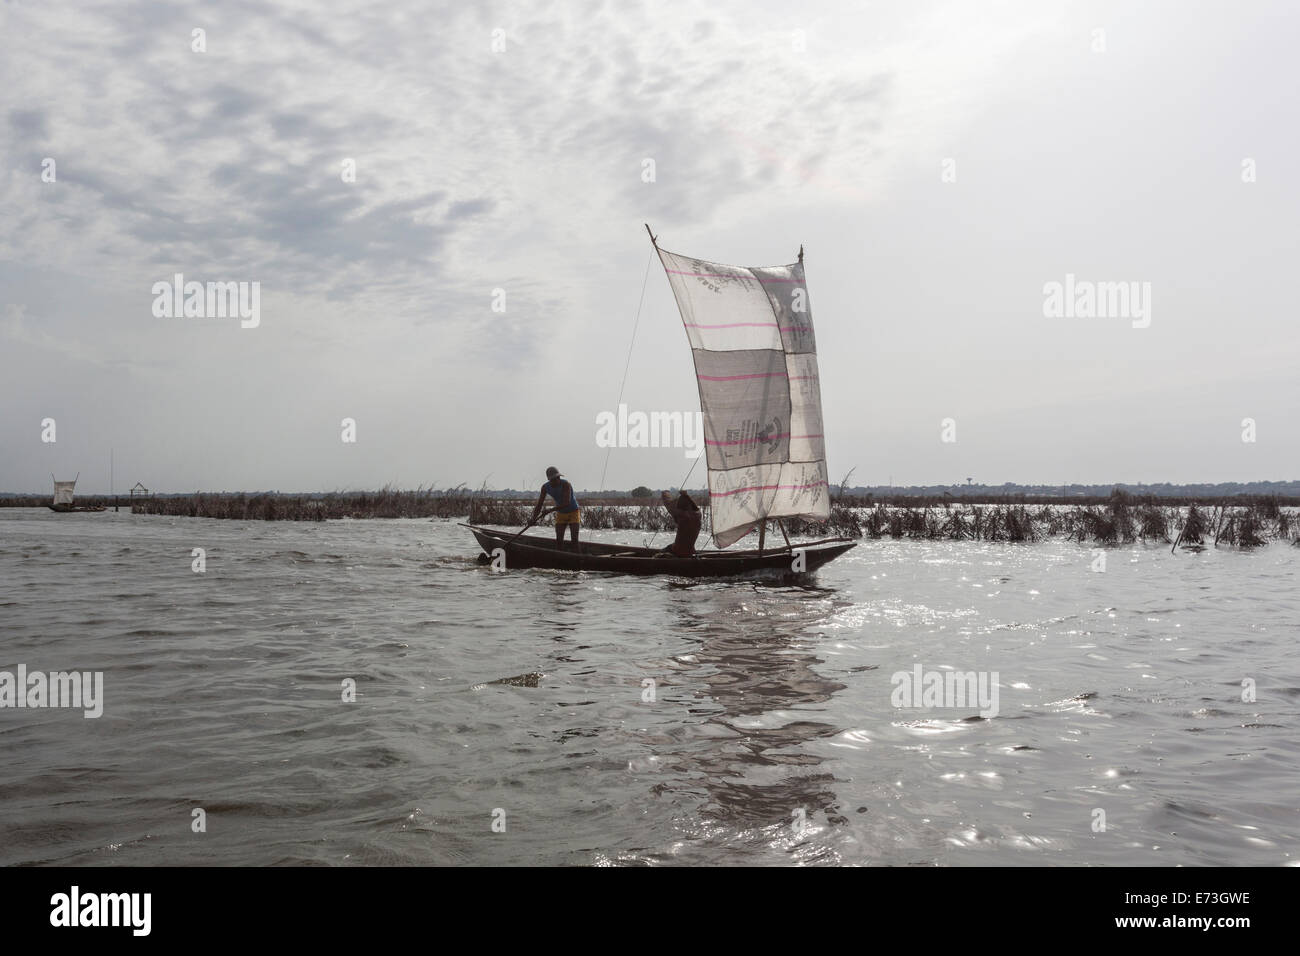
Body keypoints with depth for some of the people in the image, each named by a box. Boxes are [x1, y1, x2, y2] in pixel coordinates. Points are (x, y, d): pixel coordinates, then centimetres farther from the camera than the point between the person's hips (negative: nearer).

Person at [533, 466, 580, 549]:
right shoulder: (545, 487, -12)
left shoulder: (566, 484, -27)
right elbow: (539, 505, -9)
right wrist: (534, 518, -25)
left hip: (573, 512, -5)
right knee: (559, 540, -2)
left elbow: (567, 503, -37)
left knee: (574, 539, -14)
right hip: (560, 514, 5)